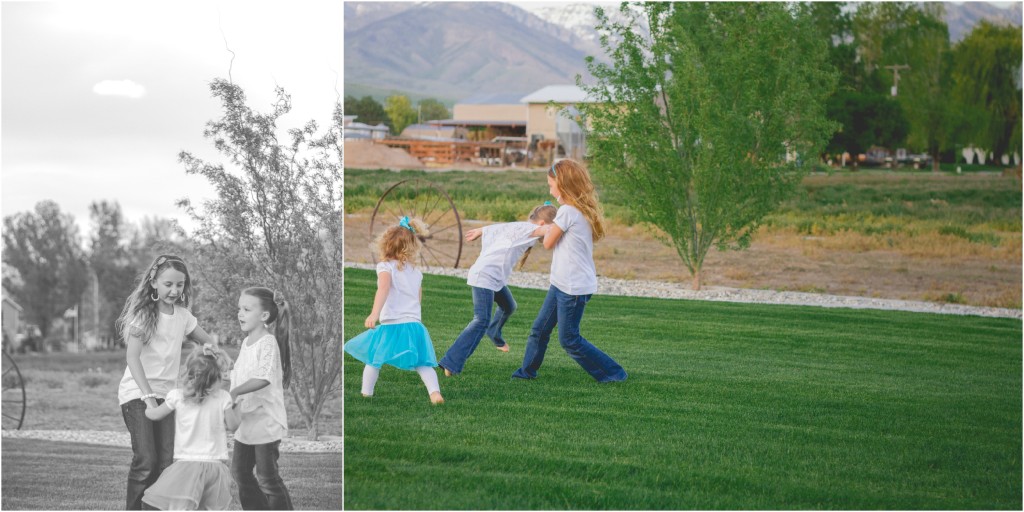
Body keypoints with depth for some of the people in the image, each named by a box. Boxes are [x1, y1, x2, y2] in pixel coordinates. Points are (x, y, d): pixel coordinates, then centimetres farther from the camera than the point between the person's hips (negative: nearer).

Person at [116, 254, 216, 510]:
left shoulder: (182, 315, 8)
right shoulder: (143, 313, -8)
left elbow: (207, 342, 21)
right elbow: (132, 357, -15)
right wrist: (147, 395, -23)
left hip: (167, 393, 5)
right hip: (137, 393, -5)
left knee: (167, 462, -5)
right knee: (145, 461, -14)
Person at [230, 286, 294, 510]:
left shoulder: (268, 343, -17)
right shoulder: (246, 342, 10)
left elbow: (264, 377, -31)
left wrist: (235, 391, -38)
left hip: (266, 420, -9)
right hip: (246, 420, 9)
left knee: (267, 477, -2)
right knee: (240, 471, 16)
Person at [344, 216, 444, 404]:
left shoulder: (386, 266, -2)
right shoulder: (416, 272, 16)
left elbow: (383, 289, -20)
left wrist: (374, 313, -31)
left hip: (391, 325, -4)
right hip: (415, 324, 4)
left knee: (373, 359, 13)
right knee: (422, 364, 1)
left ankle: (366, 393, 16)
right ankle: (434, 392, -19)